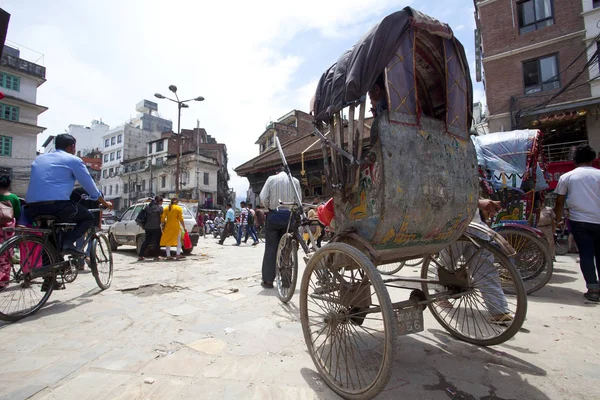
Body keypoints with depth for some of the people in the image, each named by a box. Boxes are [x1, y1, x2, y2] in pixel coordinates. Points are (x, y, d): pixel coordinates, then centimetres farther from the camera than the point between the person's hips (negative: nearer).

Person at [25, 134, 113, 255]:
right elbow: (90, 185, 7)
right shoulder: (73, 160, 5)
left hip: (33, 208, 7)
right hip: (56, 205, -7)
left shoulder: (39, 158, 24)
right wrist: (105, 203, 21)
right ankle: (68, 242, -10)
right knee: (89, 218, 14)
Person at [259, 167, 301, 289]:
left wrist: (269, 207, 11)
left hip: (274, 216, -1)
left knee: (271, 248, 4)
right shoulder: (295, 181, 4)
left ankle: (268, 280, 7)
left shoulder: (271, 179, 2)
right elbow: (299, 200, -2)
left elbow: (263, 198, -6)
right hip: (289, 216, 1)